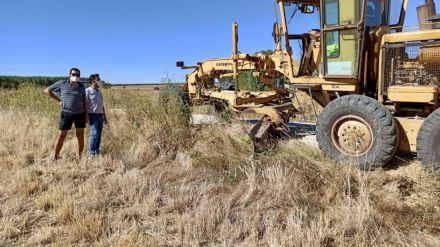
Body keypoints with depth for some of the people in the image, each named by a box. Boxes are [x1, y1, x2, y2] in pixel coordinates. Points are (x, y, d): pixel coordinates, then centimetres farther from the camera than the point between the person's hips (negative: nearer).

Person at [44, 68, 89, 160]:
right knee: (61, 136, -2)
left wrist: (87, 114, 3)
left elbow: (84, 101, 10)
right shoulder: (62, 83, 0)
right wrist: (59, 100, 0)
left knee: (80, 135, 7)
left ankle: (80, 157, 17)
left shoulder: (81, 86, 7)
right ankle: (55, 158, 6)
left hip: (80, 113, 3)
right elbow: (47, 91, 7)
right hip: (66, 113, -3)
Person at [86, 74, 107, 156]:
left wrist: (104, 116, 19)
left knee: (99, 135, 7)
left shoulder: (99, 92, 17)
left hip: (100, 115, 7)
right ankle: (91, 152, -2)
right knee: (95, 133, -14)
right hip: (93, 115, -7)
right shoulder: (88, 91, -6)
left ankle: (97, 151, 15)